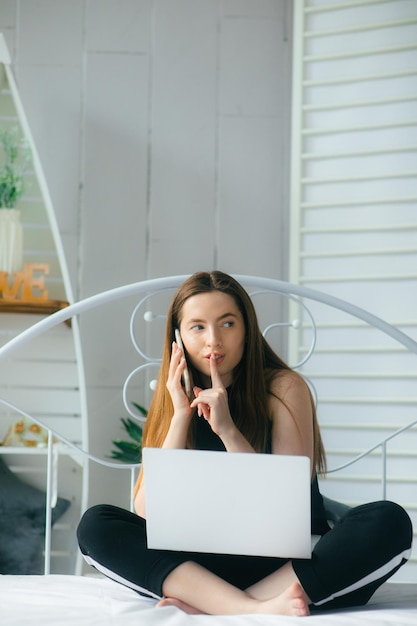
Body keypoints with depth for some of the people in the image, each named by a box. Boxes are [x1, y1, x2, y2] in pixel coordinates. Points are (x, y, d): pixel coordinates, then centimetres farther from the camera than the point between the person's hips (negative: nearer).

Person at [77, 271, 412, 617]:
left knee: (389, 522, -29)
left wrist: (227, 429, -18)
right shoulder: (175, 398, 5)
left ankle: (210, 604, -31)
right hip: (205, 567, 2)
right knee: (96, 525, -19)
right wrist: (180, 417, -12)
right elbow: (147, 513, -5)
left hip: (288, 566, -2)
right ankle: (254, 609, -32)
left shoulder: (284, 387, -3)